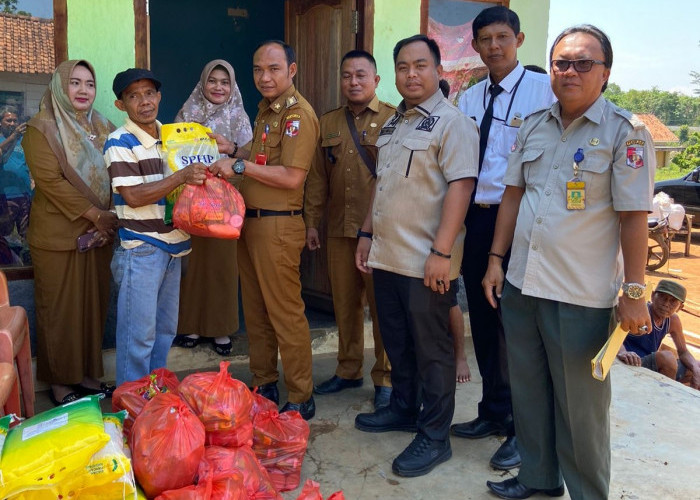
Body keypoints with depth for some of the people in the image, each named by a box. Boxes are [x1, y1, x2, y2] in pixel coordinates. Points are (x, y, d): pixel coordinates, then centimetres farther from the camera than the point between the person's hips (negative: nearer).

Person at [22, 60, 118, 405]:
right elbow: (51, 181, -15)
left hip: (98, 234, 5)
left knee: (94, 306, 10)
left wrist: (110, 219, -6)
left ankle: (87, 373, 22)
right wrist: (96, 215, -16)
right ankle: (59, 381, 16)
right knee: (61, 310, 3)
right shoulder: (42, 128, -5)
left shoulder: (103, 128, 11)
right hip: (58, 235, -5)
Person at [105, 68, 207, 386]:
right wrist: (182, 177, -24)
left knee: (165, 329, 16)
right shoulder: (119, 143, -10)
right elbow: (133, 196, -18)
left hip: (172, 245, 7)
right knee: (139, 333, -1)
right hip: (140, 249, -7)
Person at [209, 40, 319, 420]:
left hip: (277, 225, -9)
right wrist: (233, 150, 11)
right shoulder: (266, 109, 17)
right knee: (255, 311, 15)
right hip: (251, 221, 9)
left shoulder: (298, 114, -13)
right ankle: (263, 386, 29)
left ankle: (301, 400, 11)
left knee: (285, 314, -2)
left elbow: (291, 176, -21)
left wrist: (240, 166, -16)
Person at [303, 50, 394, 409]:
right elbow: (317, 177, 15)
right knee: (344, 302, 12)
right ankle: (348, 370, 28)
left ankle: (385, 378, 16)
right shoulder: (328, 123, 14)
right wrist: (312, 222, 12)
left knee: (382, 305, 1)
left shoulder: (393, 119, -1)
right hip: (340, 230, 5)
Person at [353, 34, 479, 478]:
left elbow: (460, 186, -18)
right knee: (397, 341, 18)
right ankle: (404, 408, 36)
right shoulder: (394, 124, 16)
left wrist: (442, 252, -23)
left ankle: (434, 436, 15)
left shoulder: (451, 122, -10)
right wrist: (368, 233, 18)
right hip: (386, 255, 8)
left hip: (426, 262, -8)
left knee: (431, 349, 3)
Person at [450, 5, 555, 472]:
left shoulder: (542, 88, -7)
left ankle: (524, 429, 20)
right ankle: (494, 412, 33)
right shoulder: (467, 99, 12)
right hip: (476, 218, 6)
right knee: (483, 320, 15)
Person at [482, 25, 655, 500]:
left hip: (582, 295, -5)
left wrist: (634, 292, -11)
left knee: (580, 402, 7)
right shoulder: (534, 126, 9)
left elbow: (634, 217, -10)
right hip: (521, 283, 6)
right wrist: (496, 258, 10)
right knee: (528, 389, 17)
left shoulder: (625, 132, -7)